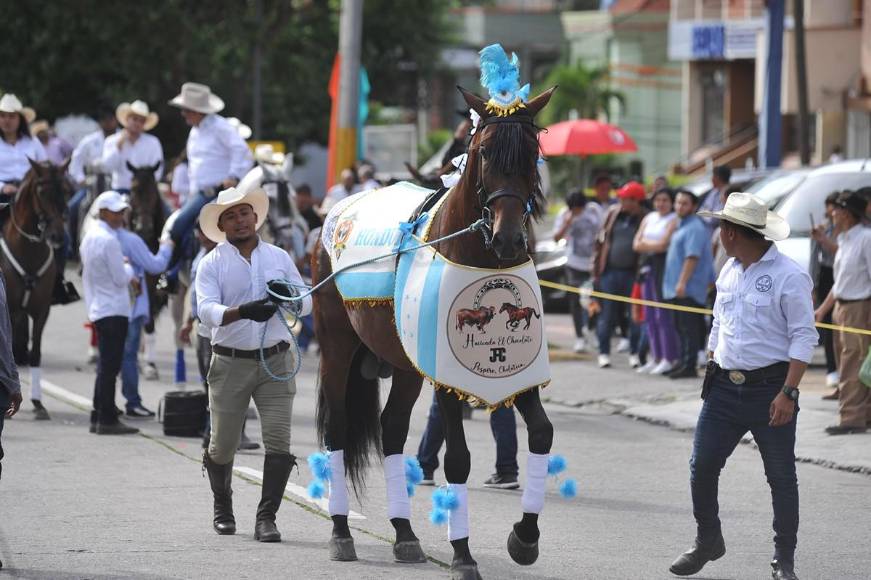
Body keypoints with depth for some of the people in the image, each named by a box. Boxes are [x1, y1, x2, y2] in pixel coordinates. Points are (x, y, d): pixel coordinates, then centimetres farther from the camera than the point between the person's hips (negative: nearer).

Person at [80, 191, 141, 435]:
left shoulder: (90, 237, 13)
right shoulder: (109, 240, -17)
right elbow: (120, 278, -15)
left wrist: (127, 277, 13)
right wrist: (130, 269, 5)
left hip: (98, 309, 10)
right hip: (113, 310, -10)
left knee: (106, 365, 15)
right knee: (110, 366, -7)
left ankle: (98, 417, 17)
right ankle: (107, 420, -6)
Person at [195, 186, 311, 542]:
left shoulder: (279, 258, 9)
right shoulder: (212, 264, 0)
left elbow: (307, 303, 9)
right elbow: (206, 310, -14)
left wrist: (290, 297, -15)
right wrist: (243, 311, -32)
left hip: (275, 362, 1)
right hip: (230, 362, -1)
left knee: (278, 441, -10)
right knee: (222, 446, 8)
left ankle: (266, 518, -5)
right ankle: (222, 509, 32)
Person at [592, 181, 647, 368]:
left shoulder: (645, 219, -6)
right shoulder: (613, 214, 5)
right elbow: (601, 240, 9)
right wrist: (596, 269, 6)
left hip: (633, 273, -3)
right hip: (610, 271, 3)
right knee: (608, 313, 7)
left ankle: (634, 353, 14)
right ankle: (604, 353, 14)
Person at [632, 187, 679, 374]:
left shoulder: (673, 220, -6)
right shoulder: (648, 218, 16)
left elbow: (662, 244, -15)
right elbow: (636, 244, 9)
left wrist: (645, 244, 0)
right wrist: (654, 245, -7)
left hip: (664, 265, -8)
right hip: (648, 266, 8)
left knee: (663, 314, -9)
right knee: (649, 315, 9)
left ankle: (669, 359, -7)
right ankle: (656, 357, 16)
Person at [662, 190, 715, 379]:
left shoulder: (694, 228, -13)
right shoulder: (682, 226, 19)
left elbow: (692, 257, -21)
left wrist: (682, 282, -25)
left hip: (689, 289, -10)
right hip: (678, 288, 10)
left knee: (689, 327, -10)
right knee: (681, 327, 14)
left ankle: (689, 365, -10)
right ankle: (683, 362, 19)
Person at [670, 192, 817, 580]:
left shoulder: (788, 276, -11)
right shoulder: (729, 272, 11)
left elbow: (803, 338, -13)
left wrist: (788, 392, -19)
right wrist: (711, 376, 18)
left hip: (770, 389, -7)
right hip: (724, 386, 7)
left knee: (781, 477, 1)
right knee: (701, 467, 5)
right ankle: (707, 542, 22)